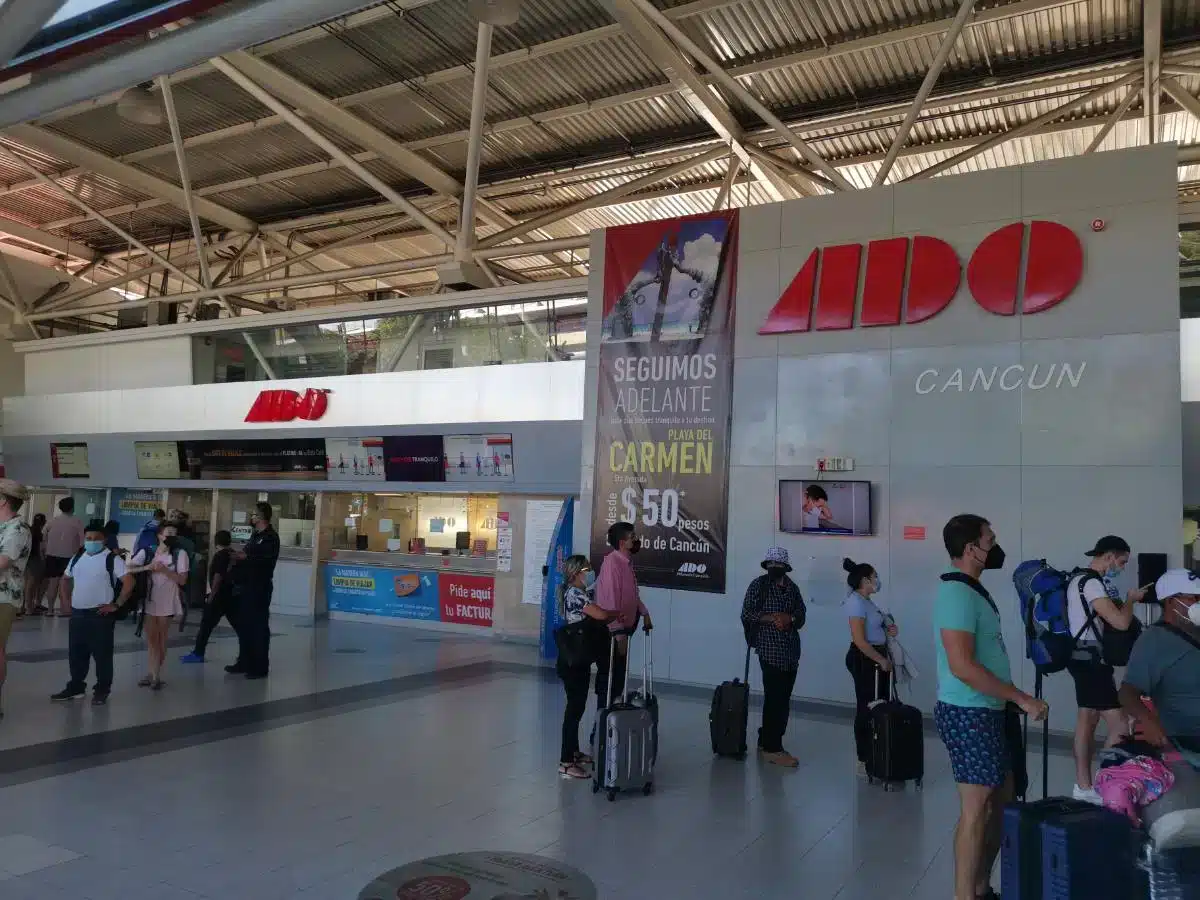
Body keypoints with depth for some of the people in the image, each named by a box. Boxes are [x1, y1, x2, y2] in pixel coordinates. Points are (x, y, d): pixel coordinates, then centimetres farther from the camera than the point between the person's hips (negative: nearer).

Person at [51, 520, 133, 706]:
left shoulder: (112, 559, -9)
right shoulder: (77, 557, 11)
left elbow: (129, 582, -16)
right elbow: (65, 579, 25)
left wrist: (116, 605, -16)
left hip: (100, 615, -6)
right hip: (77, 613, 7)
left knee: (102, 654, 0)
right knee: (75, 653, 14)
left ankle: (102, 691, 9)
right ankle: (76, 687, 28)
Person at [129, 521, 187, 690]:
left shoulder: (180, 553, -5)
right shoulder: (147, 552, 1)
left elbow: (182, 580, -8)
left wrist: (164, 570, -20)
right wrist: (147, 567, -19)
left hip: (167, 602, -2)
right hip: (149, 600, 2)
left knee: (161, 639, 8)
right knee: (151, 639, 5)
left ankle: (156, 674, 16)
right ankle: (153, 674, 13)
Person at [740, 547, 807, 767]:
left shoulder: (792, 587, 13)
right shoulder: (758, 585, -2)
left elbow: (801, 613, 12)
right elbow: (747, 614, -6)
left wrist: (790, 618, -9)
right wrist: (771, 618, -18)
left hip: (791, 650, 6)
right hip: (770, 650, -6)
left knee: (782, 698, 10)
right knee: (775, 698, -8)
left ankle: (766, 741, 22)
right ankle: (772, 748, -3)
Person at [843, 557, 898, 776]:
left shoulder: (867, 601, 13)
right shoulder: (857, 602, -16)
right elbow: (859, 640, -22)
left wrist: (889, 629, 7)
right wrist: (882, 660, -17)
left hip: (875, 658, 10)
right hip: (864, 659, -10)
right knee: (867, 708, -6)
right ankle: (865, 762, 1)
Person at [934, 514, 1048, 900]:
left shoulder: (973, 590, 13)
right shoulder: (957, 593, -20)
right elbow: (962, 666, -26)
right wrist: (1022, 698, -21)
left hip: (987, 711, 10)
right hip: (969, 713, -10)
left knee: (1001, 798, 16)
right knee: (977, 806, -3)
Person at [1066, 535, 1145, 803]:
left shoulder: (1081, 579, 16)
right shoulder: (1091, 583, -18)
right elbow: (1121, 623, -22)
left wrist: (1124, 602, 11)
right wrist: (1131, 600, -5)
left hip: (1086, 659, 11)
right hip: (1090, 660, -11)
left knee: (1087, 720, 13)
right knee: (1119, 725, -9)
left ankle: (1084, 787, 18)